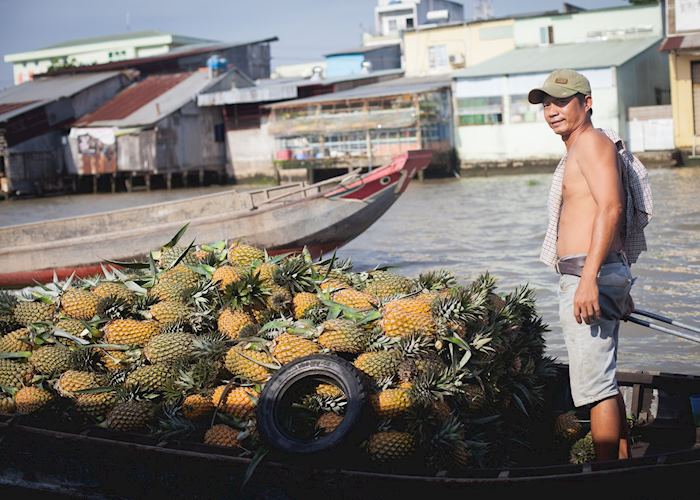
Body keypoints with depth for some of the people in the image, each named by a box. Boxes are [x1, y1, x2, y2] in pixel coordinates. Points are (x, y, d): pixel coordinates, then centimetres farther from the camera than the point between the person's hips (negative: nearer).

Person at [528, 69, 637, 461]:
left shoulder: (592, 141, -9)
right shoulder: (579, 150, 22)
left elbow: (611, 208, -22)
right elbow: (614, 215, 25)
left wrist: (588, 279, -29)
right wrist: (619, 287, 28)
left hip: (590, 276, -11)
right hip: (591, 278, 11)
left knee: (596, 385, -8)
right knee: (605, 382, 18)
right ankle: (625, 467, 28)